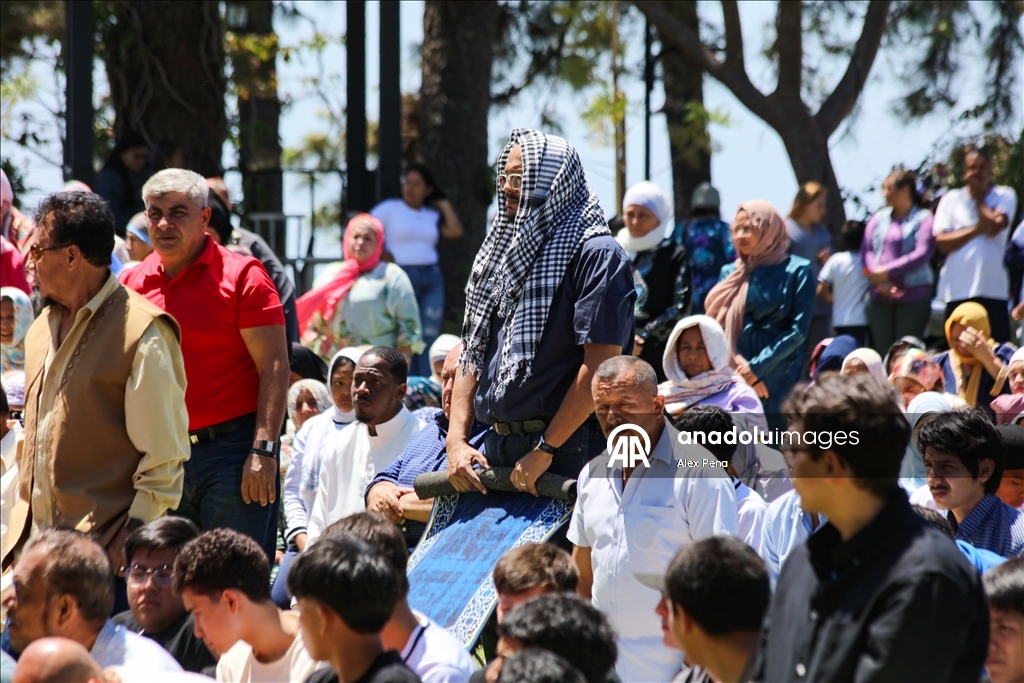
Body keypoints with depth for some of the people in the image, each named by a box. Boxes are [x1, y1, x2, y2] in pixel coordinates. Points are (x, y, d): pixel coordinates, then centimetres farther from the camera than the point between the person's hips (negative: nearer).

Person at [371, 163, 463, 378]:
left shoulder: (432, 215, 14)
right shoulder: (390, 209, 4)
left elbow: (455, 231, 2)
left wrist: (443, 204, 10)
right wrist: (382, 256, -8)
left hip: (432, 278, 4)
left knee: (429, 340, 0)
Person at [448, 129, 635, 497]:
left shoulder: (596, 254, -6)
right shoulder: (505, 253, 18)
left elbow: (601, 364, -15)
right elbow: (472, 354, 17)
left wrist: (545, 449, -17)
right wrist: (457, 439, 4)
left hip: (566, 454, -7)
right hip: (497, 448, 7)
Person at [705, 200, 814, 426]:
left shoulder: (796, 271, 0)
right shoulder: (731, 273, 12)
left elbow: (798, 329, -6)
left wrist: (757, 366, -11)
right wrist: (741, 369, -7)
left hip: (779, 377, -3)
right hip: (734, 377, 3)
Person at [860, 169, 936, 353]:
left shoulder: (924, 219, -1)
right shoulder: (879, 219, 13)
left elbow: (922, 254, -12)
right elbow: (866, 252, 4)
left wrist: (887, 272, -14)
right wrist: (880, 281, -13)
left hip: (913, 296, -4)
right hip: (880, 297, 4)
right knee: (882, 350, 1)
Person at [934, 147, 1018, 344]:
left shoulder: (1005, 196, 6)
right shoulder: (951, 199, 9)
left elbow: (994, 227, -12)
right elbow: (942, 242, -1)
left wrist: (978, 195, 1)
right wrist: (977, 229, -8)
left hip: (993, 289, -1)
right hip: (958, 290, 1)